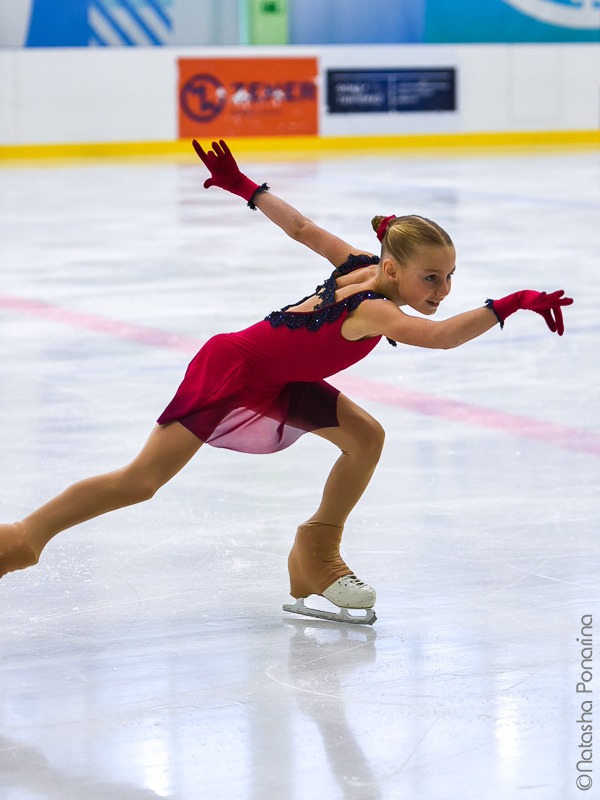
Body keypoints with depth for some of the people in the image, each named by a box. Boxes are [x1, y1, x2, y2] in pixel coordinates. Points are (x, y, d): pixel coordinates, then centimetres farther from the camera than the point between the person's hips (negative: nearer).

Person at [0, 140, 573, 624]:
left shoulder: (361, 265, -9)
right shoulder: (374, 310, -34)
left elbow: (301, 228, 2)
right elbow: (442, 336, -52)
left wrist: (246, 187, 11)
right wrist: (509, 305, -56)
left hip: (278, 381, 9)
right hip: (230, 370, -9)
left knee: (365, 437, -3)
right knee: (142, 481, -10)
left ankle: (318, 555, 11)